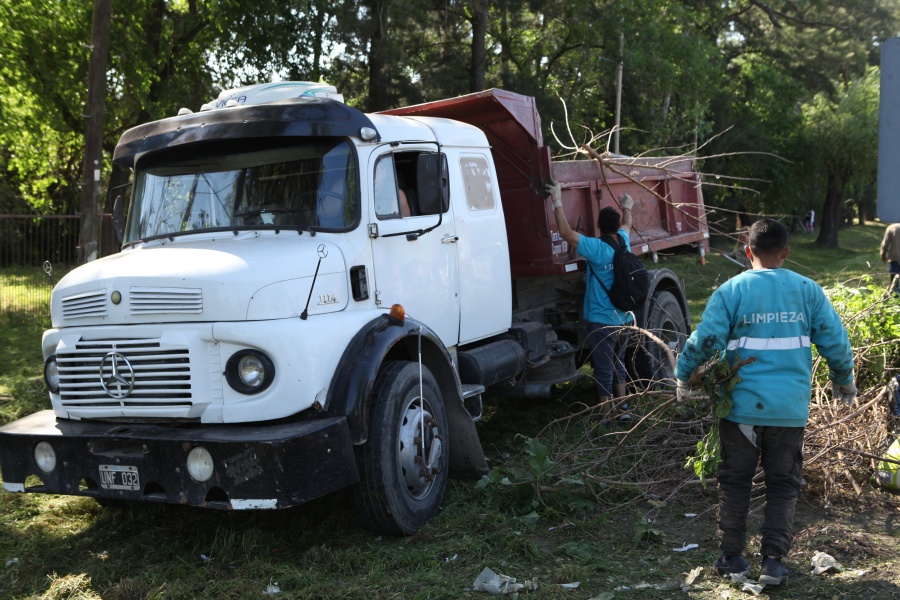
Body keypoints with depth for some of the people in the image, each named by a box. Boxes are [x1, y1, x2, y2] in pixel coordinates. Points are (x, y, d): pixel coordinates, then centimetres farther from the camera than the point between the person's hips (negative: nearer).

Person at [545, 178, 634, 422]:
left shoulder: (597, 248, -20)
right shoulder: (623, 243, 0)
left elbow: (566, 232, -24)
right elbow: (626, 224, 24)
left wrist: (557, 202, -19)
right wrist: (627, 208, 44)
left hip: (602, 321, -7)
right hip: (625, 319, 7)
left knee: (603, 369, 2)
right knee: (618, 364, 21)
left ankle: (606, 416, 8)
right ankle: (622, 409, 29)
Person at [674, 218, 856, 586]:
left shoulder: (732, 290, -5)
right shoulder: (808, 290, 1)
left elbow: (705, 340, -12)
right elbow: (836, 342, 1)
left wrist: (683, 378, 3)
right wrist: (844, 384, 18)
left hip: (742, 404, -1)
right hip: (791, 408, 1)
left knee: (735, 480, 13)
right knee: (783, 484, 12)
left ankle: (732, 557, 19)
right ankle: (773, 561, 7)